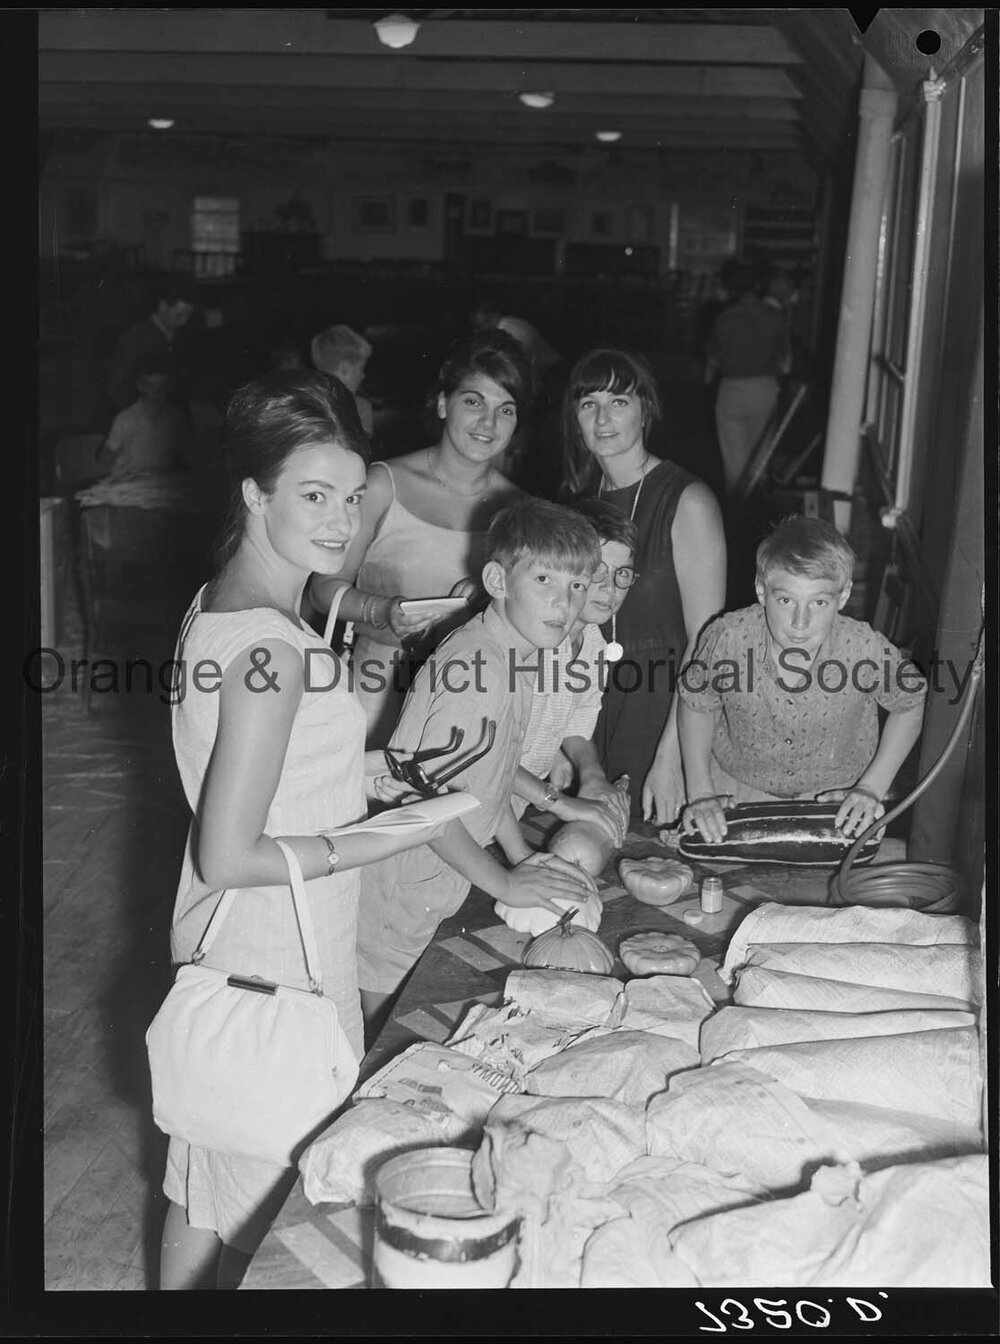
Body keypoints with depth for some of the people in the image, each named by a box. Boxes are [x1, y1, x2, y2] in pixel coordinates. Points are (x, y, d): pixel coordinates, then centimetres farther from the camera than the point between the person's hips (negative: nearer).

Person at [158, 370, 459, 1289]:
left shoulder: (219, 602, 2)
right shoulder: (270, 648, -27)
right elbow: (228, 858, -26)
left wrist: (348, 773, 5)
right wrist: (379, 841, -17)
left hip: (227, 942, 9)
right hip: (273, 963, -9)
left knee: (204, 1190, 25)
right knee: (255, 1215, 11)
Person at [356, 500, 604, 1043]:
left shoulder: (510, 656, 4)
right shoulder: (477, 671, -26)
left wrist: (524, 859, 10)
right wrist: (504, 882, -19)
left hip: (433, 892, 9)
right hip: (396, 892, -9)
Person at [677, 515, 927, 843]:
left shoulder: (867, 649, -25)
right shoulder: (727, 638, -25)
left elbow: (910, 704, -2)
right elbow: (696, 704, -3)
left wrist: (873, 788, -8)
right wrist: (700, 792, -8)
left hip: (836, 798, 0)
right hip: (737, 789, 0)